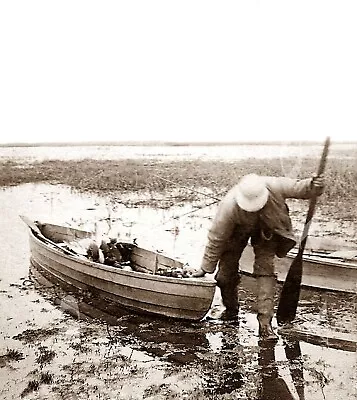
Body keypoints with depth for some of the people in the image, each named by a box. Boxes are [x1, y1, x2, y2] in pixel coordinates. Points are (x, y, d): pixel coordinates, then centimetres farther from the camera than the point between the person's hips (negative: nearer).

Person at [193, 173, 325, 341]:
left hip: (266, 230, 1)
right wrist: (206, 268, -17)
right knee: (226, 273, 1)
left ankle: (265, 322, -12)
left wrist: (313, 186, -40)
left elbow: (298, 187, -16)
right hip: (238, 231, 0)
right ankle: (231, 311, 28)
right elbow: (216, 238, -25)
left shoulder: (273, 186, -35)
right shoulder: (228, 206, -37)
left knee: (265, 270, -14)